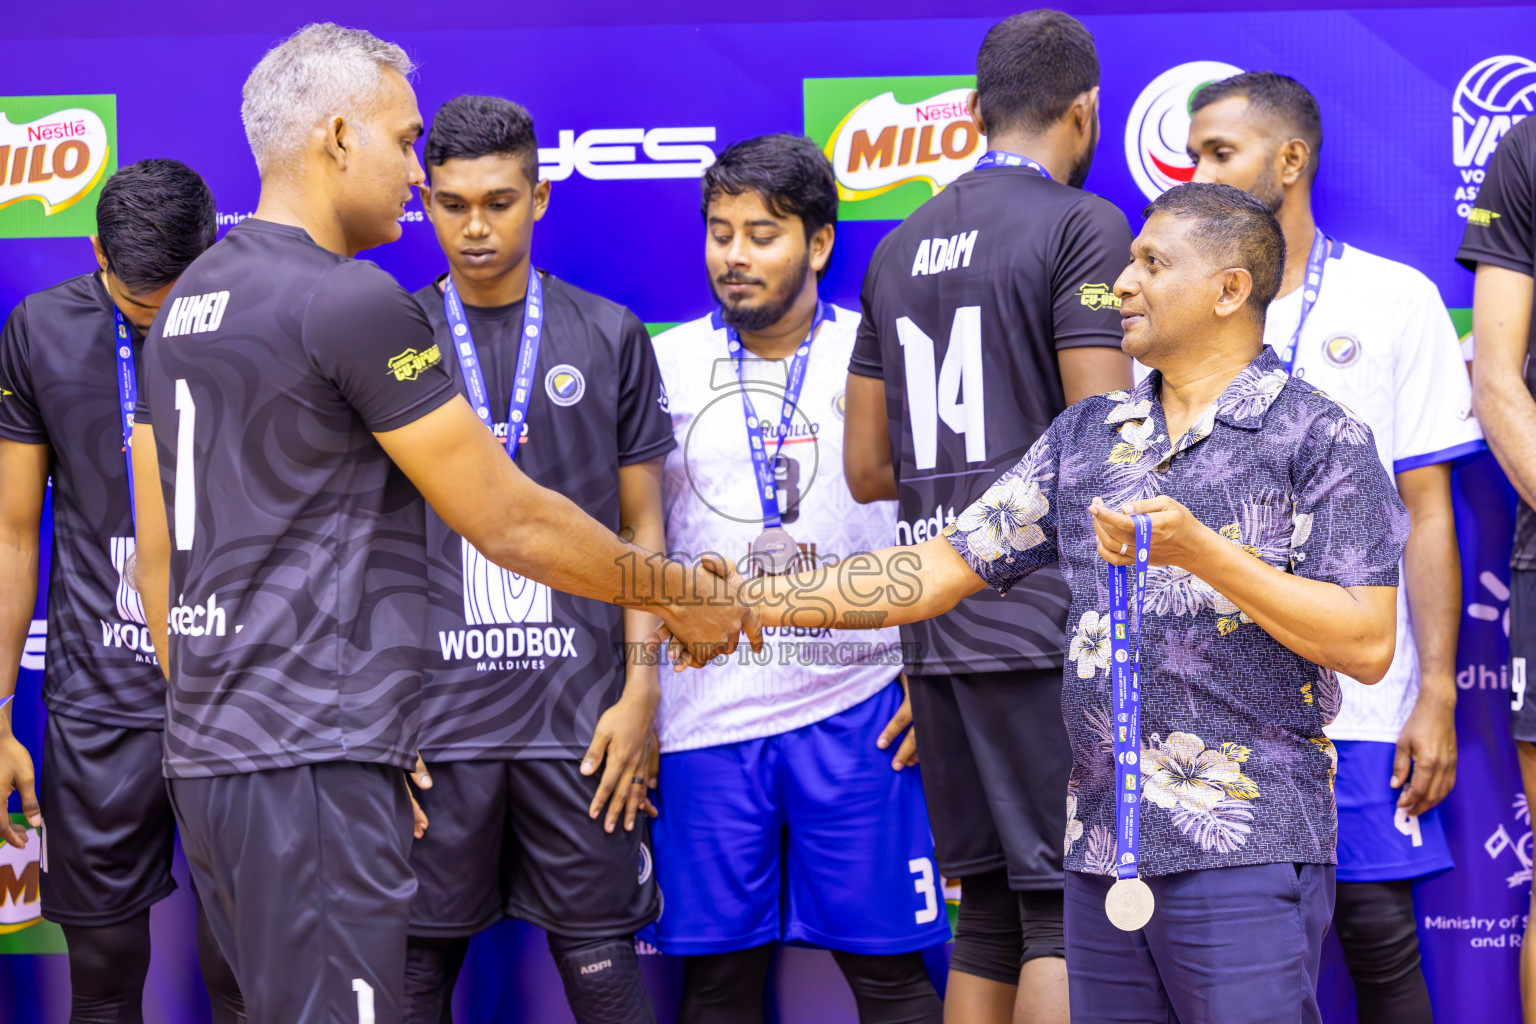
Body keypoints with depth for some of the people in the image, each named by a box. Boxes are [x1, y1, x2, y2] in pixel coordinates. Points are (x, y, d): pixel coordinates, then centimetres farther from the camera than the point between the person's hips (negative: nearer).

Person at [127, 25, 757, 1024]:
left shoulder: (184, 307, 15)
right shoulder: (354, 302, -12)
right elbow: (512, 525, -9)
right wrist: (688, 594, 4)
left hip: (208, 754, 10)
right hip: (314, 761, -10)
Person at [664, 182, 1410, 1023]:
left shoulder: (1320, 439, -3)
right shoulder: (1086, 436, 16)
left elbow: (1367, 646, -10)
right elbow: (941, 568, 14)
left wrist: (1197, 550, -17)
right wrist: (756, 601, 5)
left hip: (1246, 856, -6)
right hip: (1104, 854, 6)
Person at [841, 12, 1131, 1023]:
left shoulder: (900, 248, 16)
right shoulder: (1083, 227, -6)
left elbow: (868, 468, 19)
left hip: (939, 626, 7)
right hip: (1048, 624, -7)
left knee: (989, 912, 11)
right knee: (1069, 911, -5)